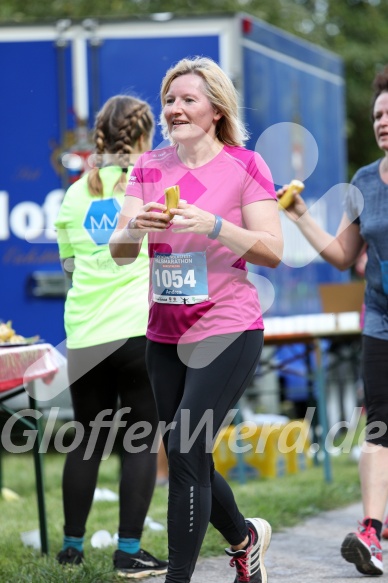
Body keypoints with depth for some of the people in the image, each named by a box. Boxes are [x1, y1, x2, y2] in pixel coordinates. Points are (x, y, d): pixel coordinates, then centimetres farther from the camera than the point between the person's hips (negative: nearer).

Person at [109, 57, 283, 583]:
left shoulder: (245, 165, -5)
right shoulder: (150, 168, 7)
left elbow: (273, 251, -9)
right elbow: (119, 253, 4)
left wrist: (213, 225, -23)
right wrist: (135, 227, -19)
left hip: (228, 331, -6)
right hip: (165, 334, 6)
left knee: (186, 452, -15)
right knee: (188, 459, 13)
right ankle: (245, 536, 40)